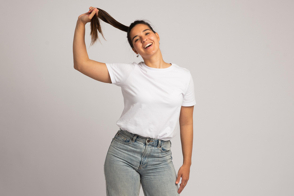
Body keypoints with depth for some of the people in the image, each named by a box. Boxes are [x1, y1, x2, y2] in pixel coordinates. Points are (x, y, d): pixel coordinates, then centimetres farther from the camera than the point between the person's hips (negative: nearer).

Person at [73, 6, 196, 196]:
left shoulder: (184, 76, 3)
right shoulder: (128, 72, 0)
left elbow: (186, 123, 7)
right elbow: (81, 63, -2)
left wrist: (187, 163, 7)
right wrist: (81, 23, -3)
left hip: (160, 157, 1)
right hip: (123, 152, 0)